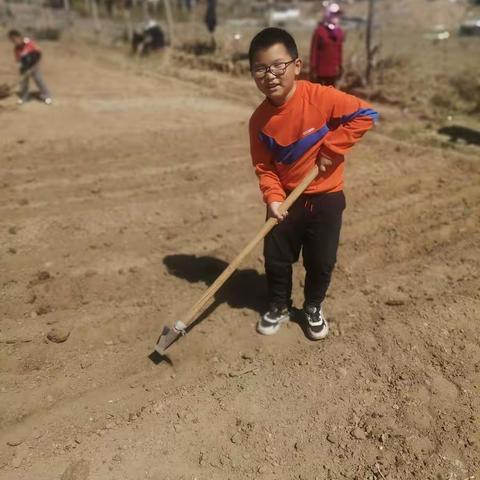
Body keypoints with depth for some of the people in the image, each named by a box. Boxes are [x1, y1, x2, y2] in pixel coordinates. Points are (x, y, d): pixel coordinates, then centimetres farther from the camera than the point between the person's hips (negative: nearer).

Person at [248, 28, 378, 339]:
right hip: (287, 199, 3)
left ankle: (313, 308, 35)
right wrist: (273, 198, -16)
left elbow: (366, 115, -16)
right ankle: (279, 307, 34)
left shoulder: (320, 97, -19)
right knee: (276, 258, 9)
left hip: (326, 198, -2)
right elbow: (263, 166, -2)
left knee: (321, 262, 9)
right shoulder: (260, 120, -9)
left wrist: (331, 148, -19)